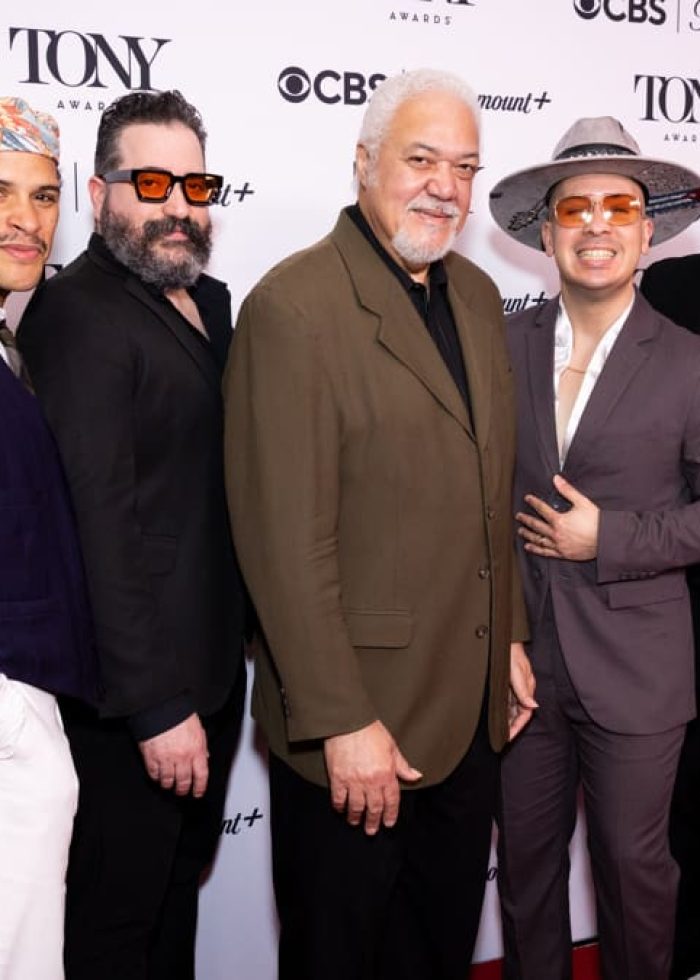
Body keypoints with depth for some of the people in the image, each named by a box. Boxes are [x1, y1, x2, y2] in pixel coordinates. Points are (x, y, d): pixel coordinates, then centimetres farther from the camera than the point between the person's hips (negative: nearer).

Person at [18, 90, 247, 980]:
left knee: (177, 897, 23)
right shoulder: (77, 314, -17)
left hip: (211, 673, 8)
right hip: (131, 702, -8)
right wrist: (156, 707, -21)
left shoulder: (210, 303, 9)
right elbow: (98, 526, -22)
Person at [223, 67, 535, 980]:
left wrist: (509, 637, 14)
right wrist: (342, 723, -19)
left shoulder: (477, 295, 8)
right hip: (357, 717, -7)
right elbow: (287, 542, -21)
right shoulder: (294, 307, -18)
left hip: (471, 706, 7)